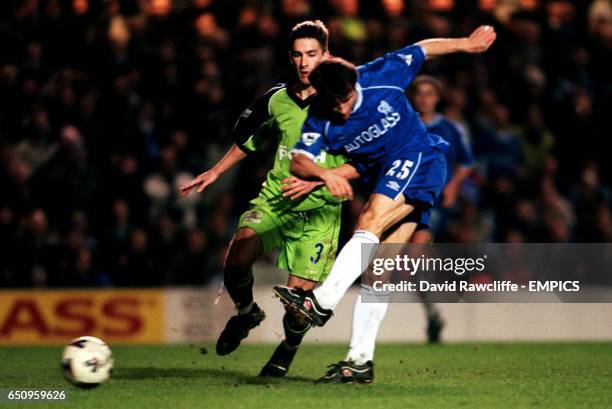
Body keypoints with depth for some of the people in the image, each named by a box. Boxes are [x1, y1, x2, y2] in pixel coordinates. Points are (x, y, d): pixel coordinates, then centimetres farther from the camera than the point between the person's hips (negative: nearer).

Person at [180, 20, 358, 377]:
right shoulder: (277, 100, 6)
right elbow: (247, 139, 25)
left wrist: (315, 180, -16)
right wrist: (215, 173, 27)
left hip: (319, 210, -3)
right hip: (273, 200, 3)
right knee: (237, 257, -24)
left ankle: (288, 350, 24)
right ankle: (247, 314, 9)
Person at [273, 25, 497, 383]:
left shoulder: (380, 77, -11)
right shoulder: (320, 119, -6)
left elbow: (423, 49, 4)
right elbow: (299, 161, -14)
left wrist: (467, 44, 13)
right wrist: (325, 174, -35)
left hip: (419, 159, -5)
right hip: (389, 180, 5)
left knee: (370, 222, -29)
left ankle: (322, 301, -40)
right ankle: (361, 361, -2)